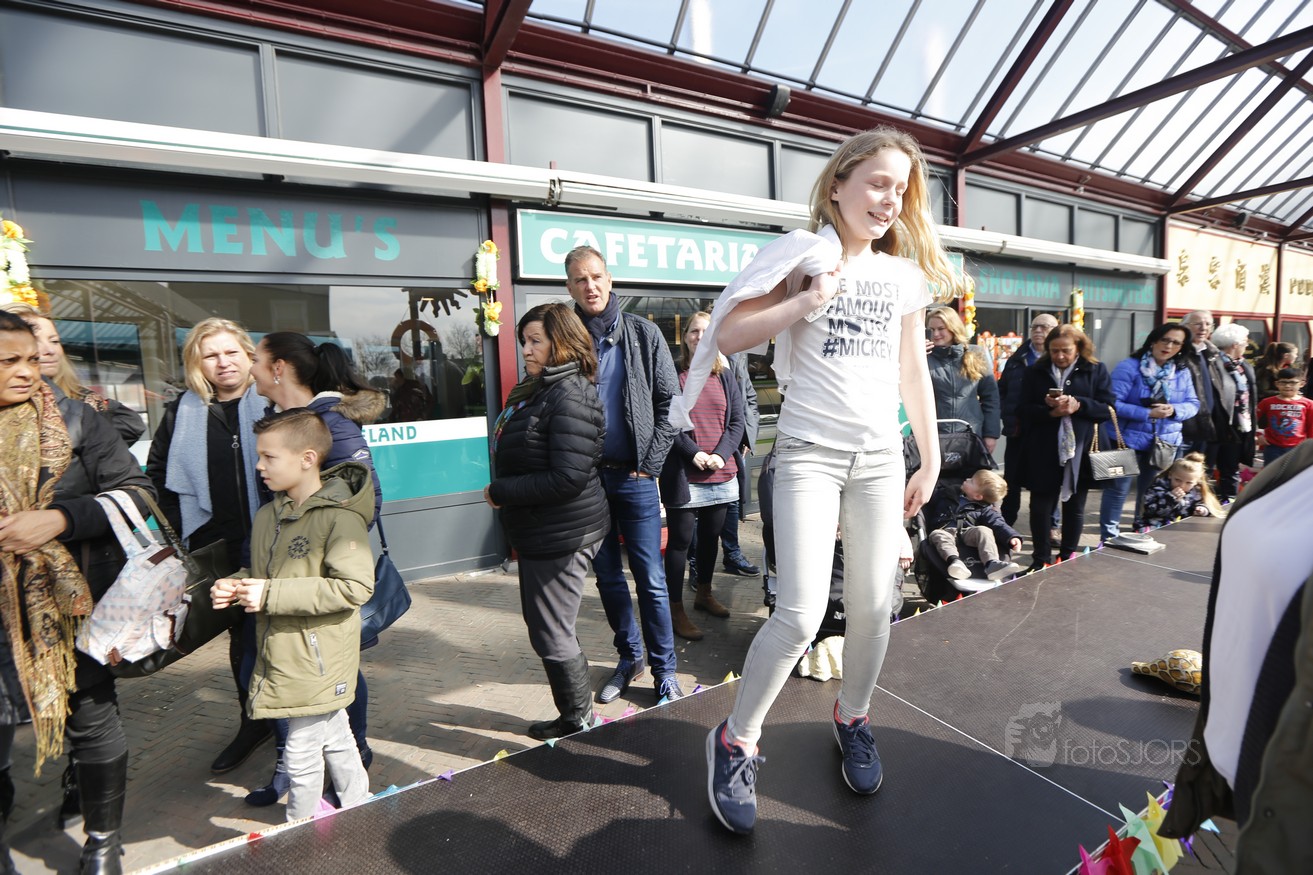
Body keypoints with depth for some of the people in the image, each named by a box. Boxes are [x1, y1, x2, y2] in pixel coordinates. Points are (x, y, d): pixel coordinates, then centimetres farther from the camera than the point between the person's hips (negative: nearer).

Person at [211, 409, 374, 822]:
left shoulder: (340, 517, -19)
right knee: (335, 741, 22)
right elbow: (259, 572, 21)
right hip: (282, 660, 8)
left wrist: (272, 595, -25)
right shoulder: (268, 516, 7)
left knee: (301, 753, 5)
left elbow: (356, 586, -28)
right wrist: (235, 586, -2)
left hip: (318, 664, -8)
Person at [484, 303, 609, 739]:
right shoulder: (536, 389, 10)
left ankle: (578, 720, 28)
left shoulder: (570, 395, -20)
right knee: (542, 624, 22)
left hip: (562, 536, -10)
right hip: (541, 533, 10)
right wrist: (503, 492, 0)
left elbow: (568, 477, -26)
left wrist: (500, 493, -18)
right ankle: (576, 714, 40)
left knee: (552, 634, 4)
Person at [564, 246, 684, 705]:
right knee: (608, 576, 14)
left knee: (651, 579, 3)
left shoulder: (643, 333, 1)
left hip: (634, 476, -2)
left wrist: (649, 465, -6)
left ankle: (664, 669, 19)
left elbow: (670, 403, 0)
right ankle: (629, 657, 32)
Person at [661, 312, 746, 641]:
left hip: (720, 474, 5)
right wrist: (693, 452, -18)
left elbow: (737, 421, 5)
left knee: (711, 536, 18)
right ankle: (676, 610, 13)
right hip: (683, 474, -5)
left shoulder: (725, 376, 9)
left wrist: (721, 455, -10)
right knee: (680, 540, 2)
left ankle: (704, 594, 37)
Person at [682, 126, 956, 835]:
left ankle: (852, 717, 36)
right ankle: (736, 740, 13)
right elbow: (728, 335, -8)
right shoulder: (805, 254, 0)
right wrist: (806, 303, -17)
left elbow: (914, 373, 16)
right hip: (810, 450, -4)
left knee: (873, 605, 8)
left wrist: (930, 460, 14)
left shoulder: (906, 273, 13)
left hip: (881, 456, 5)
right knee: (801, 613, -10)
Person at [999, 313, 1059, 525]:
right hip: (1018, 431, 2)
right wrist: (1008, 418, -1)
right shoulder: (1017, 359, 9)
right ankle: (1005, 524, 20)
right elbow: (1001, 391, 10)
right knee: (1012, 480, 9)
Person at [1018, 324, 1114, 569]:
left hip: (1080, 451, 0)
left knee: (1075, 507, 12)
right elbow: (1023, 410, -2)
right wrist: (1050, 412, -19)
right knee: (1041, 506, 4)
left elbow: (1107, 408, -3)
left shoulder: (1096, 370, 4)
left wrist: (1077, 404, -20)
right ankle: (1040, 560, 16)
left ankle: (1068, 558, 26)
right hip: (1043, 452, 0)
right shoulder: (1035, 372, 4)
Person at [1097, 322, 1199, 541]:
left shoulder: (1183, 372, 5)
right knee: (1118, 489, -3)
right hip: (1127, 439, -5)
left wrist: (1174, 410, -16)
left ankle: (1143, 532, 36)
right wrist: (1148, 413, -24)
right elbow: (1113, 403, -19)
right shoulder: (1128, 367, -13)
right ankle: (1108, 537, 7)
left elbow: (1193, 404, 6)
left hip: (1165, 442, 6)